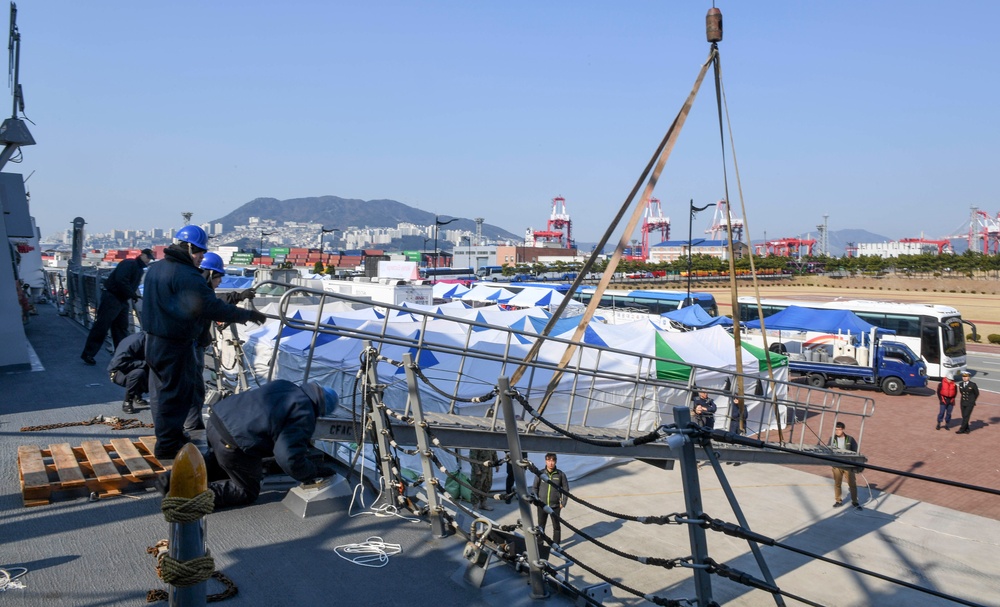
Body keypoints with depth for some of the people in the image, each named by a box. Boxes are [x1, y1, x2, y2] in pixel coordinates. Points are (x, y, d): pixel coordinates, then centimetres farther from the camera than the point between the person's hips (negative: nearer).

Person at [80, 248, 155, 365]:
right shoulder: (128, 264, -13)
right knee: (101, 326, -8)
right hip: (111, 298, -10)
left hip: (122, 300, 10)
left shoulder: (139, 270, 17)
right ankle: (88, 354, -3)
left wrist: (134, 293, -4)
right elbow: (121, 280, -25)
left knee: (121, 328, 11)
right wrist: (132, 294, -20)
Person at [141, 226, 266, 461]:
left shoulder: (156, 268, 9)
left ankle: (167, 433, 35)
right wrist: (248, 315, -19)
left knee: (161, 389, 20)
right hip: (175, 345, -10)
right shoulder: (187, 275, -22)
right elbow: (213, 308, -27)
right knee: (175, 393, 1)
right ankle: (168, 445, 9)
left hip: (153, 339, 10)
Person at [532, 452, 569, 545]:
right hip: (542, 505, 1)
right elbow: (534, 487, 2)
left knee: (556, 526, 11)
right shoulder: (540, 473, -7)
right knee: (541, 526, 13)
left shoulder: (560, 474, -8)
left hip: (555, 506, -1)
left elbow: (565, 489, -1)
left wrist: (563, 503, -3)